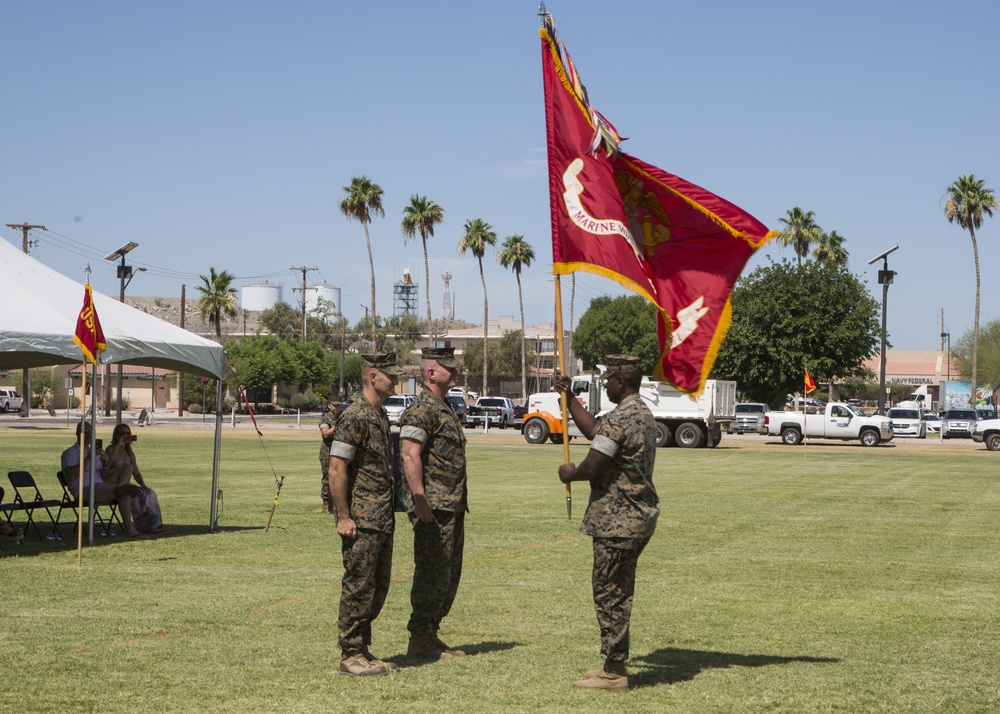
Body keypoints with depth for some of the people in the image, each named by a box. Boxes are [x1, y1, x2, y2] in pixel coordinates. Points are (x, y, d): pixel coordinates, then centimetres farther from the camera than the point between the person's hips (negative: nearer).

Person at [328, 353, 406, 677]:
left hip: (382, 521, 9)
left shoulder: (381, 416, 15)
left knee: (378, 588, 13)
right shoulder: (354, 417, -15)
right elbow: (336, 470, -18)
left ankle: (363, 650, 21)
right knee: (358, 588, -3)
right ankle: (351, 655, 4)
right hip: (361, 522, -9)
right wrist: (343, 517, -20)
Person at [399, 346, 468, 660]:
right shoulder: (421, 410, -12)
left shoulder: (445, 409, 20)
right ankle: (419, 640, 0)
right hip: (433, 507, -10)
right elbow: (410, 456, -21)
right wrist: (420, 500, -27)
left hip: (452, 506, 10)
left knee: (450, 575, 13)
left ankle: (431, 635, 20)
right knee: (433, 574, -7)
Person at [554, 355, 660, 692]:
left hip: (616, 521, -10)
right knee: (619, 593, 17)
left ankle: (614, 673, 2)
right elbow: (594, 430, 23)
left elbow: (591, 467, -22)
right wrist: (568, 396, 24)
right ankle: (615, 664, 24)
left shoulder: (619, 419, -20)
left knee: (609, 594, -3)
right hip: (639, 516, 10)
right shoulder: (643, 414, 12)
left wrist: (570, 473, -1)